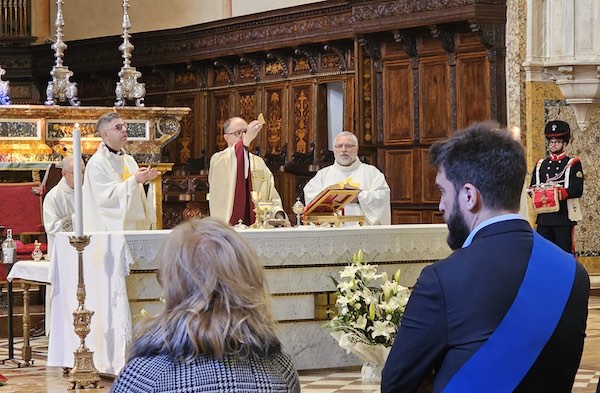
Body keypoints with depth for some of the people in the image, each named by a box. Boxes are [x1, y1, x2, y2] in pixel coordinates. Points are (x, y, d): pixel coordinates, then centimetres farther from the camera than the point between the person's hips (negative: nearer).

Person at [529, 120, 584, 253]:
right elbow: (532, 187, 17)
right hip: (543, 217, 5)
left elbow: (578, 190, -8)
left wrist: (561, 193, -26)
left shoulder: (573, 164, 2)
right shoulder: (540, 164, 16)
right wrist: (534, 191, -8)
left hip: (564, 217, -5)